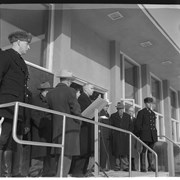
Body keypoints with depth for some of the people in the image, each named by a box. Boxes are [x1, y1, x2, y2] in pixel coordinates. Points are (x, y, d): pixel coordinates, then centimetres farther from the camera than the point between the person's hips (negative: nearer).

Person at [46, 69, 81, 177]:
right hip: (70, 127, -6)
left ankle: (61, 175, 23)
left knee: (59, 155, 14)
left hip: (56, 127, 6)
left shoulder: (50, 93, 7)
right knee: (67, 154, -3)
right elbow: (76, 110, -12)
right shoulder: (70, 91, -9)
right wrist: (79, 121, 3)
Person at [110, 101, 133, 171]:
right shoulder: (113, 116, 7)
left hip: (125, 137, 1)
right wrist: (114, 133, -5)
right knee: (117, 152, 0)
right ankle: (117, 166, 8)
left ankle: (125, 166, 2)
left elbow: (130, 126, 14)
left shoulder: (127, 116, 13)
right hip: (116, 137, -1)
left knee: (124, 152, -3)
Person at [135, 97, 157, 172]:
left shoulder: (153, 113, 19)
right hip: (144, 134, -6)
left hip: (152, 135, 6)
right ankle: (143, 167, -2)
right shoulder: (141, 112, 2)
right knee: (144, 150, -5)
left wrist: (155, 133, 14)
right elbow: (138, 124, -2)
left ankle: (150, 166, 15)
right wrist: (140, 134, -7)